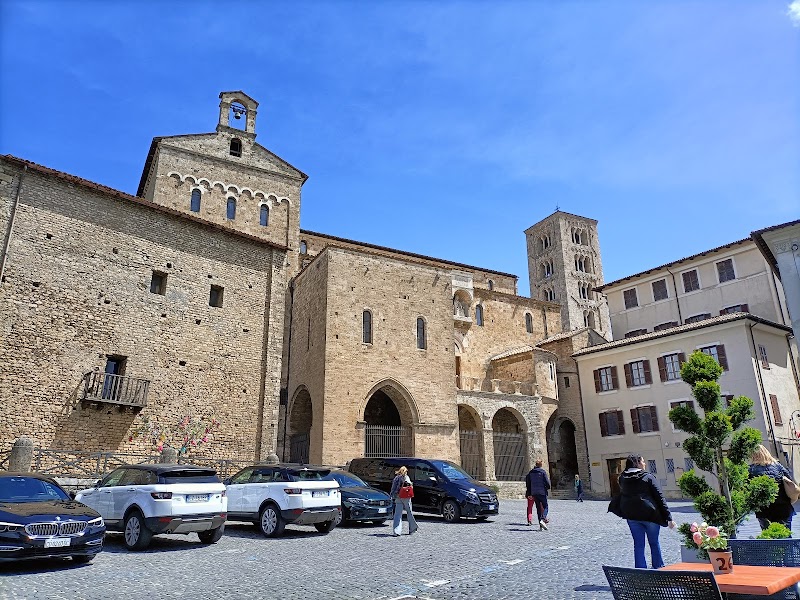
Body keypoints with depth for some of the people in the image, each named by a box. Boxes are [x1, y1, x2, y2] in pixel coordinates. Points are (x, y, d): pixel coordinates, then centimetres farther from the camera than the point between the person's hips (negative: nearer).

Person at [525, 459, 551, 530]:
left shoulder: (531, 472, 8)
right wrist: (547, 487, 11)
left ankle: (541, 525, 7)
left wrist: (529, 494, 13)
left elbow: (528, 484, 9)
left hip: (534, 493, 4)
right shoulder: (543, 472, -7)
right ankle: (542, 519, -22)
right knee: (545, 506, 3)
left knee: (538, 508, 10)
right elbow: (547, 482, -10)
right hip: (542, 492, -4)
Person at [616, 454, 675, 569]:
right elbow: (660, 497, -9)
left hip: (631, 516, 3)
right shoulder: (648, 477, -8)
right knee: (654, 543, 15)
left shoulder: (622, 478, 4)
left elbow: (621, 495, 8)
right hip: (650, 514, -3)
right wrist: (669, 518, -8)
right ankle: (658, 568, 25)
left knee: (638, 545, 9)